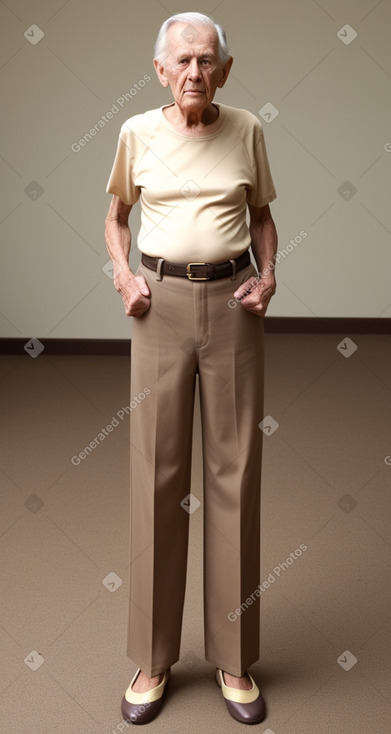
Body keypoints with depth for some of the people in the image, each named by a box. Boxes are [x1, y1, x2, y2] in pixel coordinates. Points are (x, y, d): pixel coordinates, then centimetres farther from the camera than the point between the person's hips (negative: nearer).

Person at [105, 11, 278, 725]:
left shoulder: (246, 129, 4)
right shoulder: (138, 131, 4)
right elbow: (115, 215, 16)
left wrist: (268, 274, -3)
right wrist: (122, 272, -2)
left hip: (233, 304, 1)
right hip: (161, 304, 0)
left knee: (235, 469, 2)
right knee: (158, 471, 1)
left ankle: (233, 657, 18)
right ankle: (154, 658, 17)